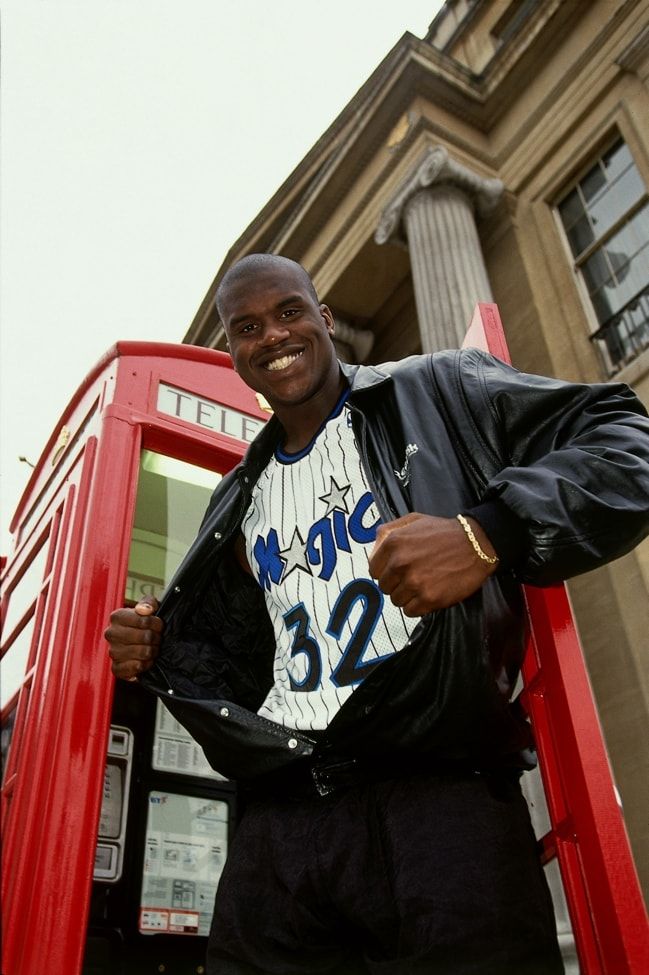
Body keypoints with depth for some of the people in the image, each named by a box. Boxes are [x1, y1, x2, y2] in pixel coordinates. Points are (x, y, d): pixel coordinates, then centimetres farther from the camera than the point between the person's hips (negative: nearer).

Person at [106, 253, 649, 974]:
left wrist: (488, 534, -21)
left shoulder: (438, 393, 6)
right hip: (279, 826, 5)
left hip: (441, 803, -4)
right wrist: (160, 654, 10)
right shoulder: (240, 501, 23)